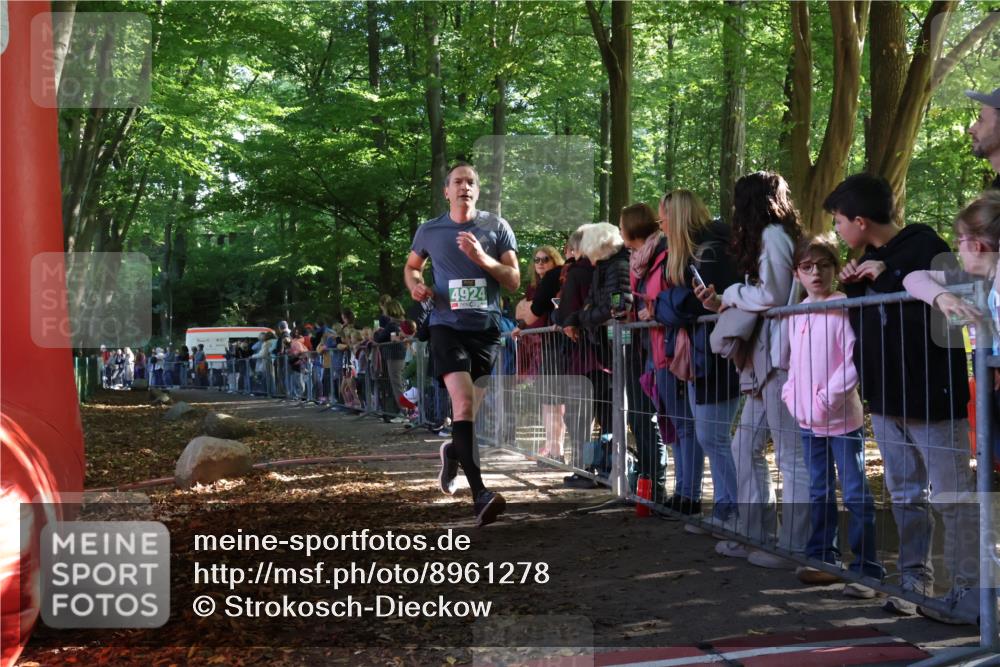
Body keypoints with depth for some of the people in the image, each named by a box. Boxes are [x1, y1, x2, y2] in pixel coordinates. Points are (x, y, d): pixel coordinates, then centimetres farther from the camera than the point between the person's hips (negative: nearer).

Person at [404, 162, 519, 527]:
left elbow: (514, 281, 0)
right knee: (464, 402, -20)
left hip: (487, 326, 2)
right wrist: (415, 285, 0)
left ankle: (453, 451, 48)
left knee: (471, 408, 13)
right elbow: (411, 266, 23)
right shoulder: (429, 231, 5)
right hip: (447, 325, -2)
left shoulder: (496, 227, 3)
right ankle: (480, 494, -25)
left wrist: (482, 258, -16)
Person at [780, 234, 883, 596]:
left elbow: (854, 362, -16)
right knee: (820, 493, 15)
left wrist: (828, 398, -20)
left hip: (843, 417, -7)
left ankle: (867, 568, 3)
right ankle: (824, 559, 26)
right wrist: (791, 394, 4)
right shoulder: (796, 314, 9)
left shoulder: (845, 307, -11)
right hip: (808, 420, 7)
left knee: (856, 494, -2)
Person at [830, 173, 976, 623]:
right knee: (904, 494, 13)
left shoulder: (925, 247, -12)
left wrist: (886, 278, -22)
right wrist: (853, 288, 1)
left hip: (931, 396, -8)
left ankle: (969, 589, 3)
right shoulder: (868, 261, 12)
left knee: (950, 496, -3)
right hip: (886, 398, 8)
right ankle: (914, 580, 22)